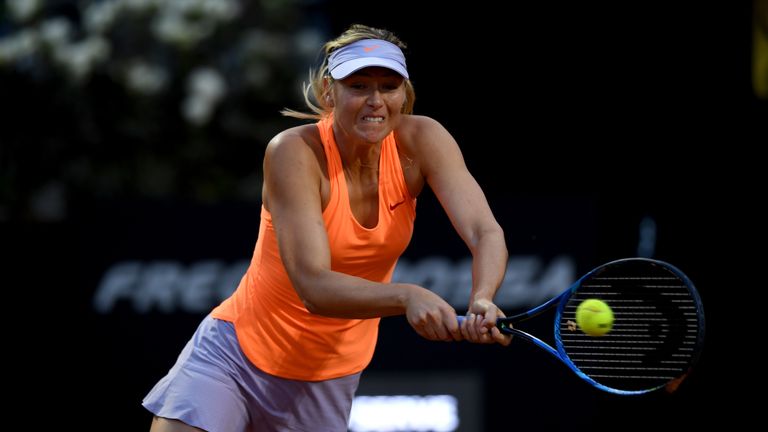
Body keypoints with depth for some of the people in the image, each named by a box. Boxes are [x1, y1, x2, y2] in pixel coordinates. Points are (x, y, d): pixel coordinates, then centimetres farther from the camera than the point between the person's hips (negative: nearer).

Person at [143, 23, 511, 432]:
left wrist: (482, 300, -46)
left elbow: (486, 233, -23)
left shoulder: (421, 142, -12)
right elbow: (314, 286, -31)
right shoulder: (295, 152, -23)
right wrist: (406, 296, -49)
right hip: (234, 356, -3)